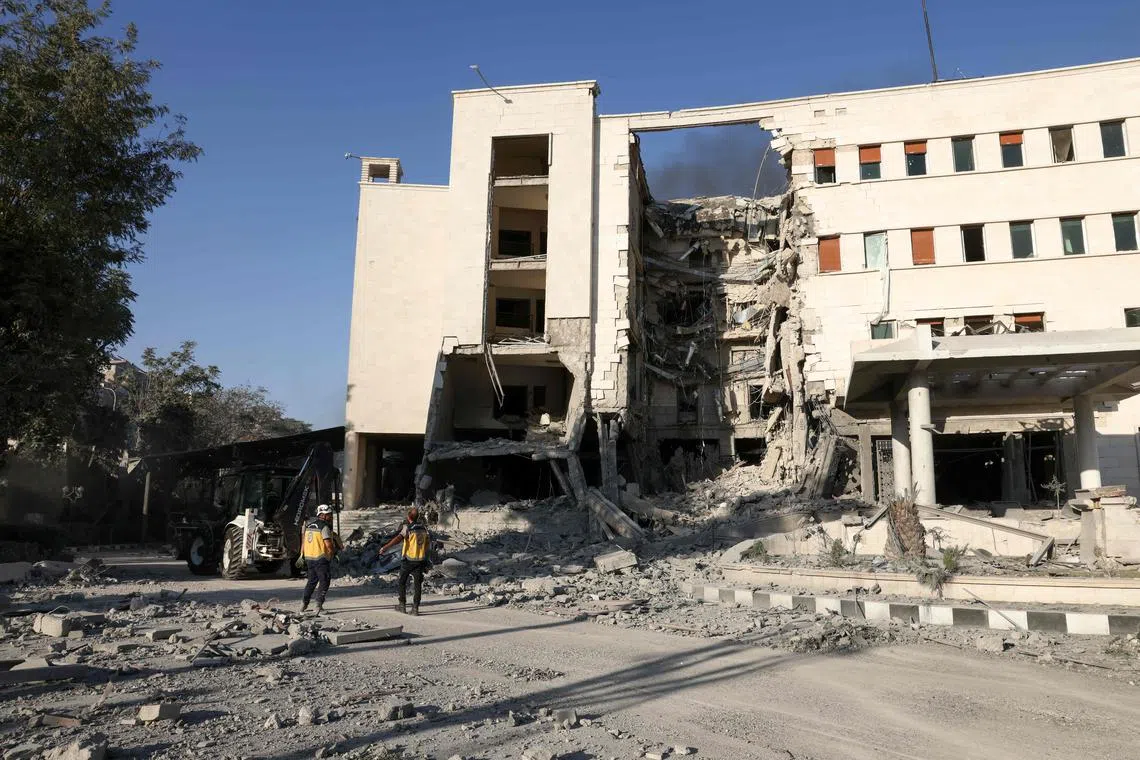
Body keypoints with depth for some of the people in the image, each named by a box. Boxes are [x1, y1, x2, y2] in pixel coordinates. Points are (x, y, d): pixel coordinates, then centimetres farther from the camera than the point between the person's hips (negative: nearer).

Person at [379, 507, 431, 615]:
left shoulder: (407, 528, -12)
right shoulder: (424, 527, 4)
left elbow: (398, 538, -27)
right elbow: (428, 542, 14)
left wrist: (385, 547, -33)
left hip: (408, 559, -4)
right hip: (421, 560, 4)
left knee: (402, 582, 14)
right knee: (417, 584, 5)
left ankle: (402, 605, 18)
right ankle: (415, 608, 1)